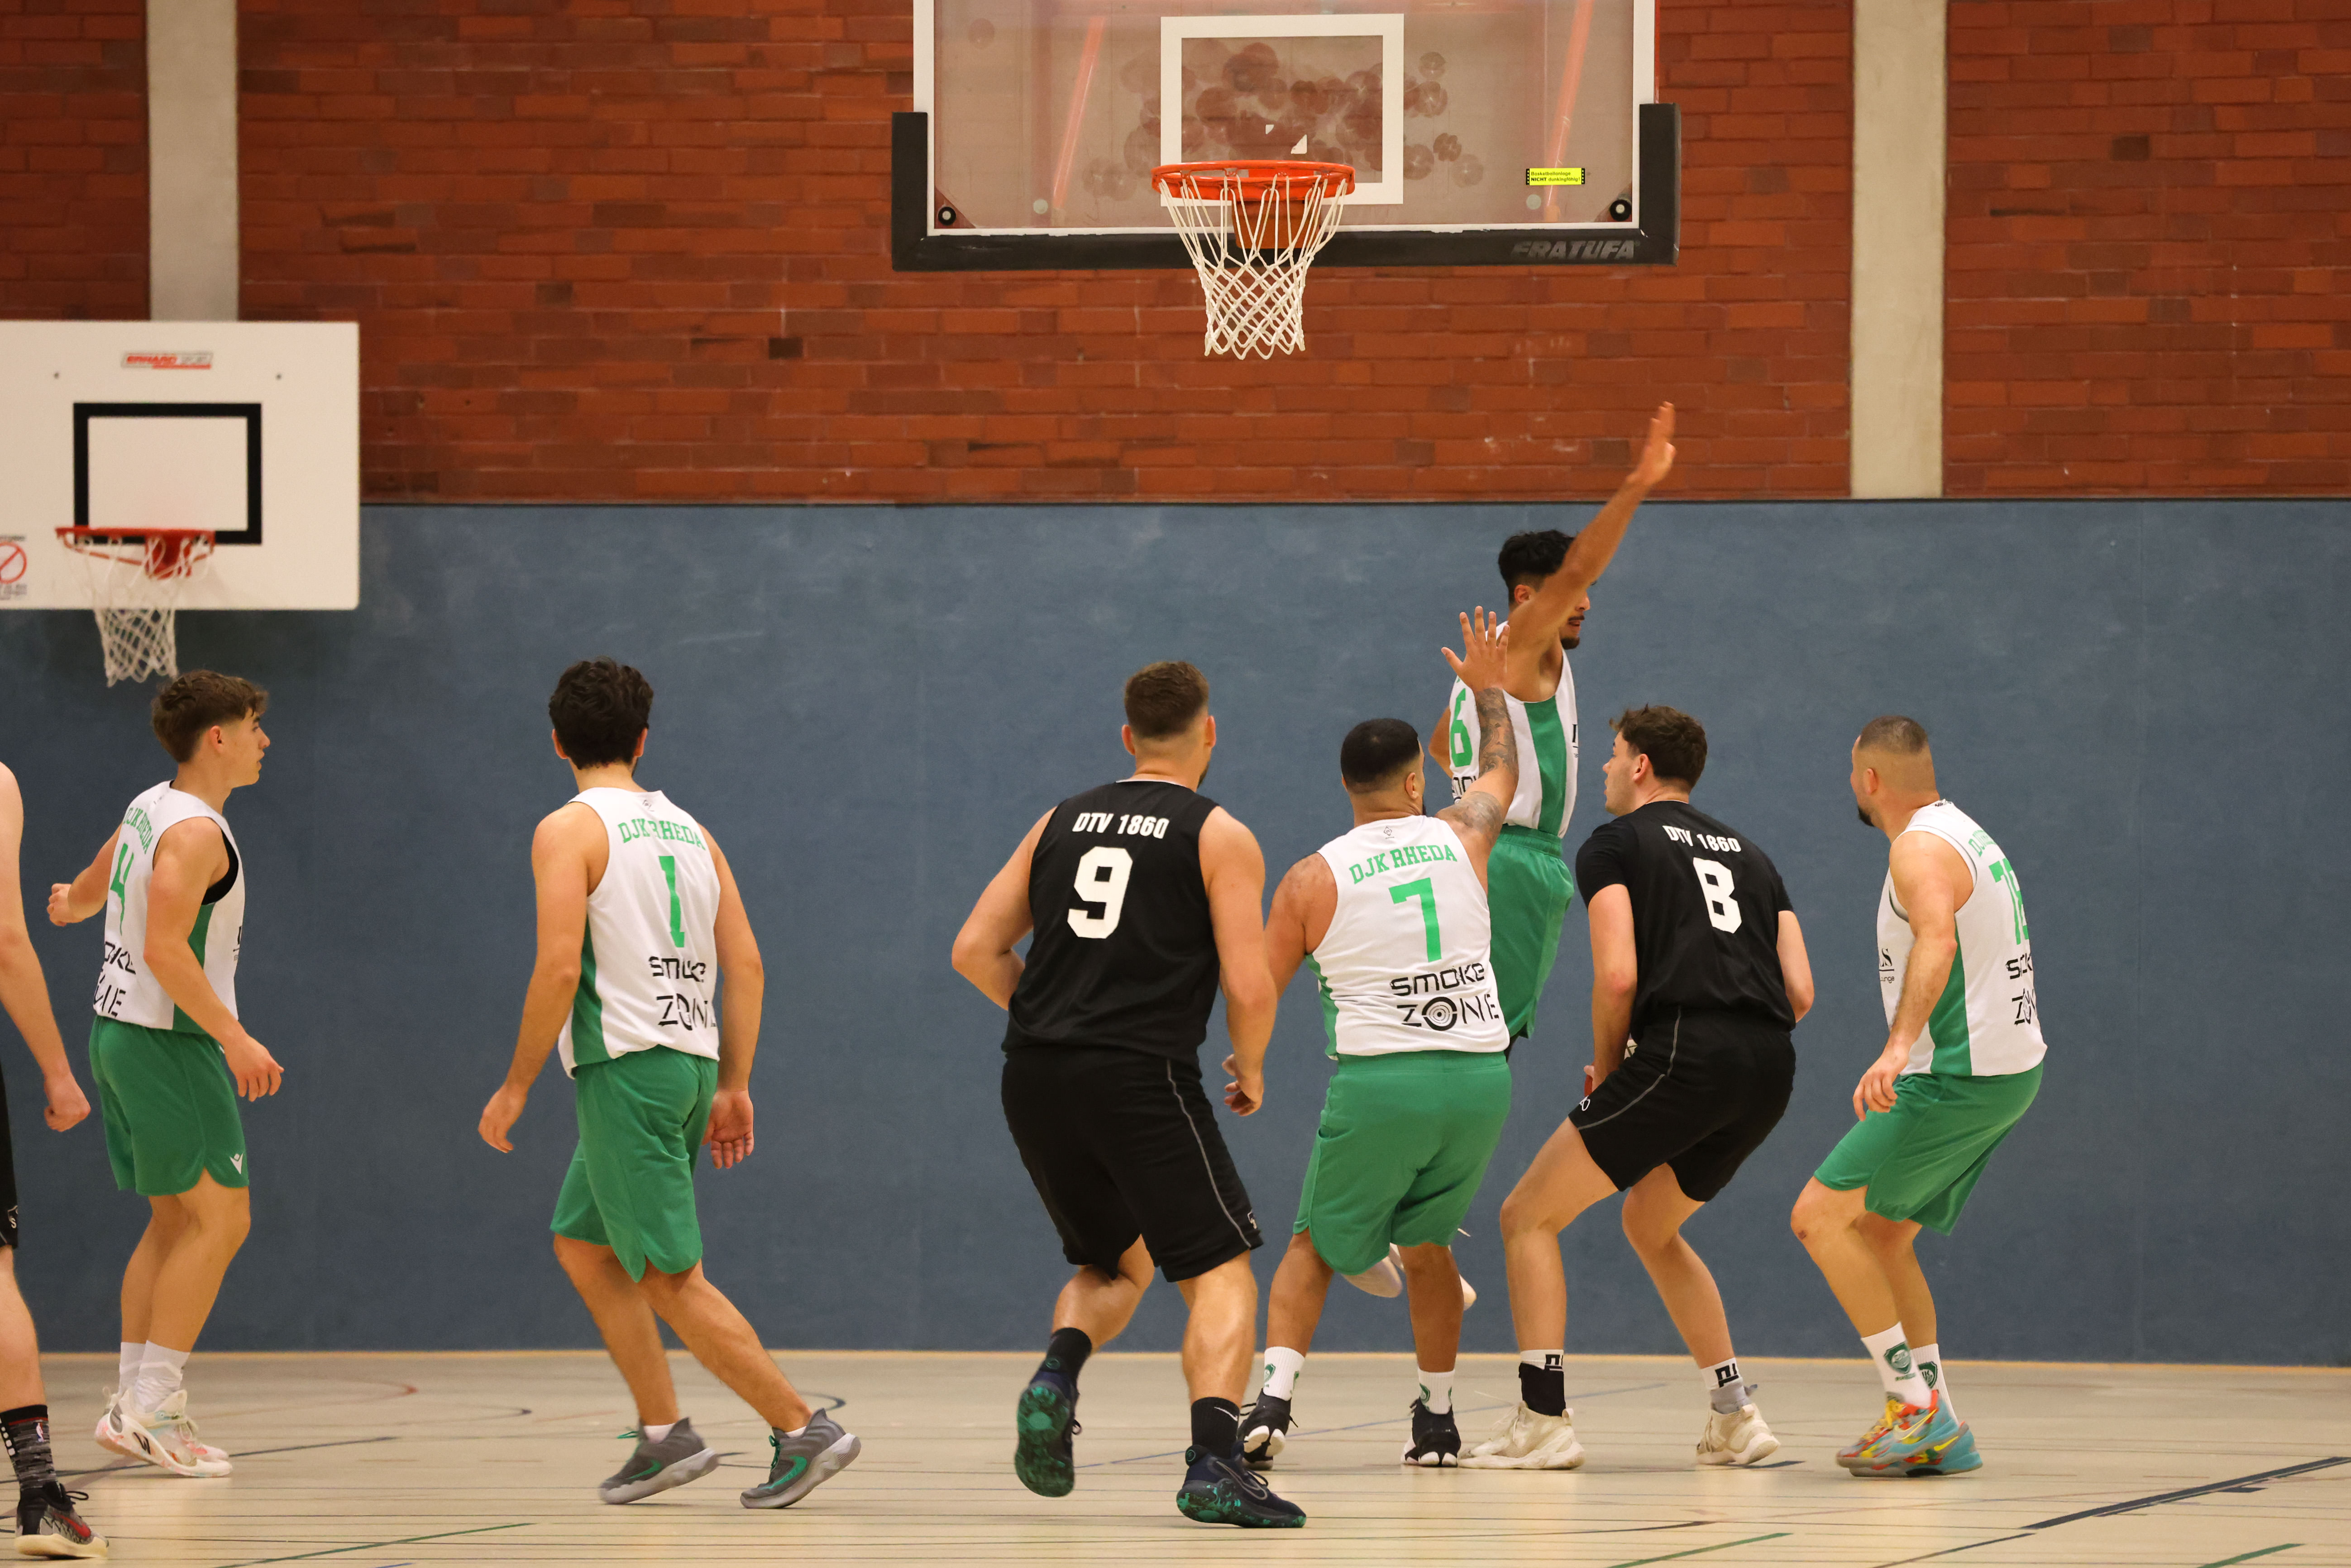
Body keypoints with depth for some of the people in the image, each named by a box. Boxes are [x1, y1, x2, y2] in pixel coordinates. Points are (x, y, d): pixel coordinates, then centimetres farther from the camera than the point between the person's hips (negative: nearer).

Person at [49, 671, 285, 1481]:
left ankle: (133, 1402, 15)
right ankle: (150, 1411, -9)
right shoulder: (195, 832, -19)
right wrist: (235, 1039, -27)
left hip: (119, 1029, 10)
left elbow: (87, 889, 28)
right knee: (221, 1218, -7)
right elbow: (165, 950, -27)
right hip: (166, 1042, -10)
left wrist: (73, 903, 52)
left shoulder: (149, 809, 10)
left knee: (174, 1219, 15)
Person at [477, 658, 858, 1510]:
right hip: (690, 1061, 8)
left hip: (626, 1067, -8)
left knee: (670, 1278, -5)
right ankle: (664, 1434, 14)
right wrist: (733, 1086, 15)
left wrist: (515, 1087, -8)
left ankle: (803, 1429, -10)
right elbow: (745, 965, 11)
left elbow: (559, 969, -16)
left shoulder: (569, 831, -7)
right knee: (581, 1245, 20)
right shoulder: (689, 830, 15)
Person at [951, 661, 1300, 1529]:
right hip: (1141, 1079, -5)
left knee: (1116, 1262, 24)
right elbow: (1249, 986, -7)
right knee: (1220, 1274, 2)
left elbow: (976, 950, 12)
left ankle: (1057, 1376, -5)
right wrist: (1251, 1071, 11)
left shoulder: (1061, 822, 16)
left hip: (1035, 1075, 5)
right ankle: (1214, 1466, -16)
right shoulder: (1219, 837, 1)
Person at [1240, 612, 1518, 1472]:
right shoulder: (1459, 839, 8)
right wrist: (1490, 691, 45)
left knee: (1315, 1247, 12)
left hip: (1379, 1079, -3)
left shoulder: (1312, 878, 0)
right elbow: (1502, 775, 31)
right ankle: (1438, 1422, 23)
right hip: (1480, 1074, 3)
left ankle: (1274, 1400, -8)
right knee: (1426, 1242, 23)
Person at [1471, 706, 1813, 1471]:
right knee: (1651, 1225, 29)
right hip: (1770, 1066, 7)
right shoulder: (1748, 854, 26)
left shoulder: (1615, 844, 7)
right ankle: (1735, 1416, 19)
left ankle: (1543, 1421, -4)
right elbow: (1799, 992, 16)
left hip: (1680, 1053, -7)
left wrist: (1605, 1065, 8)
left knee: (1529, 1216, 5)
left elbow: (1618, 976, -7)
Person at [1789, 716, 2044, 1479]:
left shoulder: (1921, 849, -15)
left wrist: (1899, 1046, -50)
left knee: (1821, 1217, -10)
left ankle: (1918, 1407, -12)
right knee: (1880, 1235, 16)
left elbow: (1938, 940, -35)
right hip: (2004, 1071, 10)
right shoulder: (1967, 836, 18)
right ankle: (1938, 1435, 13)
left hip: (1959, 1077, -10)